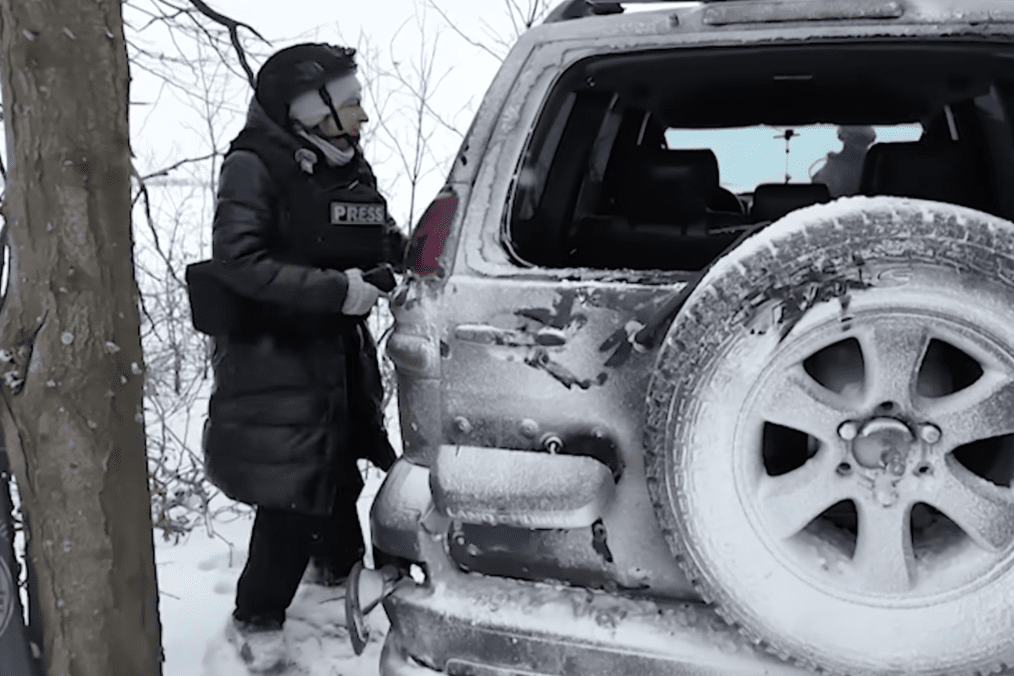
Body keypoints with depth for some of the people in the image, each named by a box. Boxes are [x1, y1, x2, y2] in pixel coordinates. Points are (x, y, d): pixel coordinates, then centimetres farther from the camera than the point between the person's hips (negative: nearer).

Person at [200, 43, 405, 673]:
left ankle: (341, 563, 46)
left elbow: (387, 243, 17)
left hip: (341, 348, 7)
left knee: (337, 462, 20)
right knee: (293, 490, -7)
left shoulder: (350, 169, 8)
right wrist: (335, 289, -26)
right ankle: (257, 618, 13)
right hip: (274, 356, -7)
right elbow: (239, 261, -24)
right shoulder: (255, 168, -14)